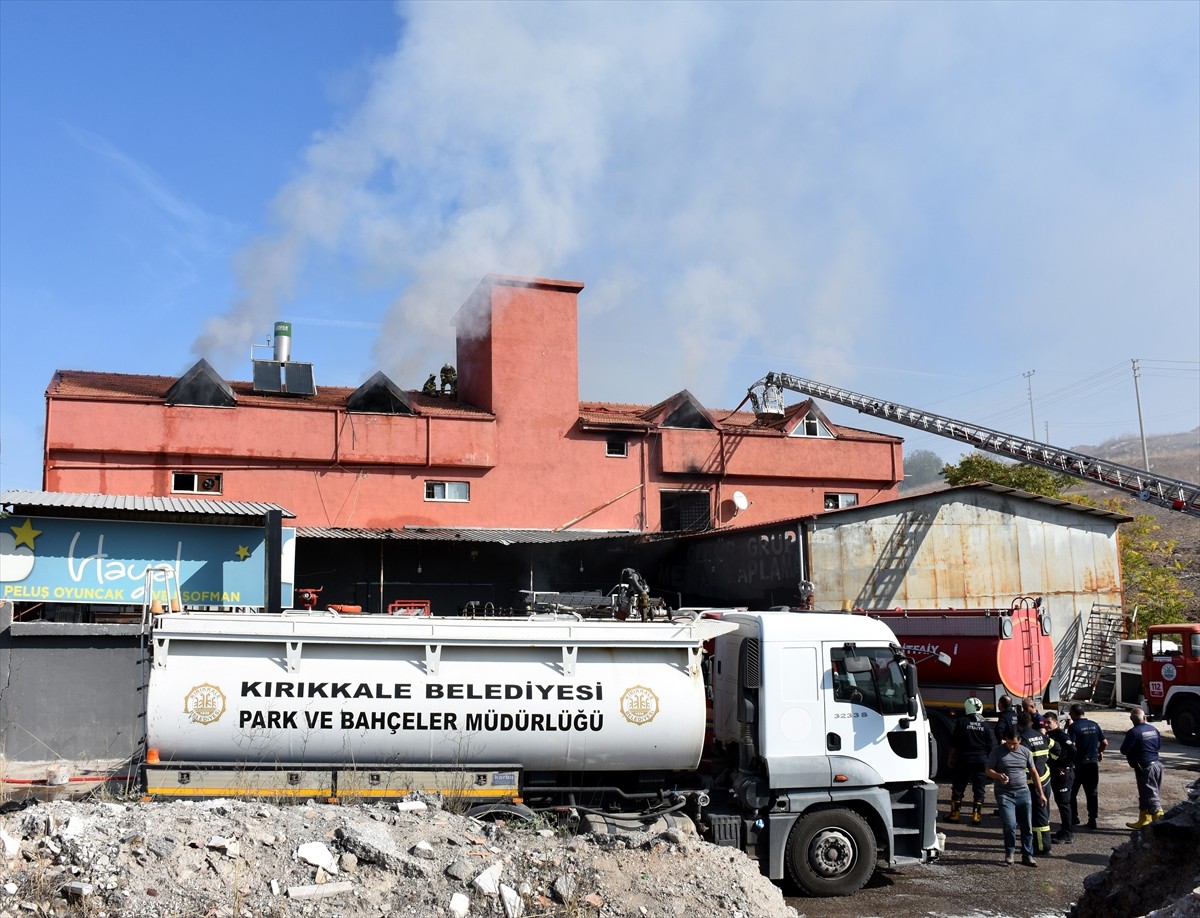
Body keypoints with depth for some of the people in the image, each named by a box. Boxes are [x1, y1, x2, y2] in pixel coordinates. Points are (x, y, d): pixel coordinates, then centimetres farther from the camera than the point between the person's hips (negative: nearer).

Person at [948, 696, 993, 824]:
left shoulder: (961, 722, -5)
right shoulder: (985, 725, 2)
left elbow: (954, 744, -3)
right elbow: (990, 746, 5)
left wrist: (952, 759, 6)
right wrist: (990, 761, 16)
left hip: (964, 758, -2)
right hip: (982, 759, 2)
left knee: (958, 787, 8)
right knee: (979, 789, 7)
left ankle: (954, 813, 9)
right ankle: (976, 814, 4)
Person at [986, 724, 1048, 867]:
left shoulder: (1025, 751, 4)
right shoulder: (997, 752, -4)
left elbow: (1033, 772, 11)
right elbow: (988, 770, 0)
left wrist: (1041, 793, 10)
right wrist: (998, 776, -22)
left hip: (1023, 792, 3)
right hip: (1004, 794, -3)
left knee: (1027, 826, 5)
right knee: (1010, 825, -13)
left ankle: (1027, 855, 16)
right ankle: (1009, 853, 8)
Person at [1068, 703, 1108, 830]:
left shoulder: (1073, 727, -13)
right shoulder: (1094, 725, 4)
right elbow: (1105, 743, 7)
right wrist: (1099, 752, 25)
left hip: (1079, 764, -5)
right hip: (1093, 763, 5)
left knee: (1072, 793, 10)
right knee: (1092, 793, 9)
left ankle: (1073, 818, 11)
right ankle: (1092, 821, 7)